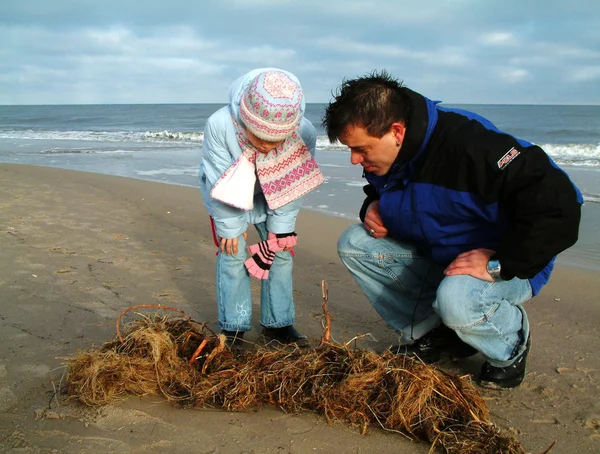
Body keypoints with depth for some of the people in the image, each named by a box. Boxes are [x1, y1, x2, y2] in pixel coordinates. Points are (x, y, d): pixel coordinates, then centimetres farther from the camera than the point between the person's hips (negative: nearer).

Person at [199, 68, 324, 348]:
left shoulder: (304, 134, -34)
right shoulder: (219, 126, -39)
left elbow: (293, 186, -20)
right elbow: (220, 179, -25)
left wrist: (280, 232, -14)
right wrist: (231, 227, -17)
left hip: (272, 197, 2)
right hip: (226, 195, -2)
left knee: (281, 251, -2)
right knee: (232, 252, -9)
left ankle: (277, 324, 12)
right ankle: (233, 327, 4)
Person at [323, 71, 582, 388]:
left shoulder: (469, 144, -33)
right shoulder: (379, 157, -7)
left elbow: (559, 203, -36)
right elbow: (379, 192, 19)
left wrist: (500, 264, -33)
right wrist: (374, 207, -6)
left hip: (508, 265, -7)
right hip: (433, 256, 8)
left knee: (455, 299, -39)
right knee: (352, 244, -8)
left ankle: (511, 347, -1)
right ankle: (428, 335, 1)